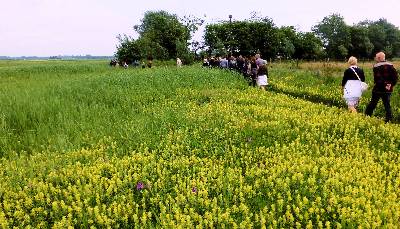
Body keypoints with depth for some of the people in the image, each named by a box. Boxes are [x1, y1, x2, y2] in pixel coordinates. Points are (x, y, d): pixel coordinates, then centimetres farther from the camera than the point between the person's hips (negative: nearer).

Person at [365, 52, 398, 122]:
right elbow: (396, 77, 2)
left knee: (373, 103, 7)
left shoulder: (377, 67, -12)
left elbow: (378, 79, -21)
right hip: (388, 90, 5)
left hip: (378, 89, -4)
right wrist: (391, 84, -1)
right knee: (387, 105, 10)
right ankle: (388, 120, 8)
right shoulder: (390, 66, 6)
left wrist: (384, 85, -13)